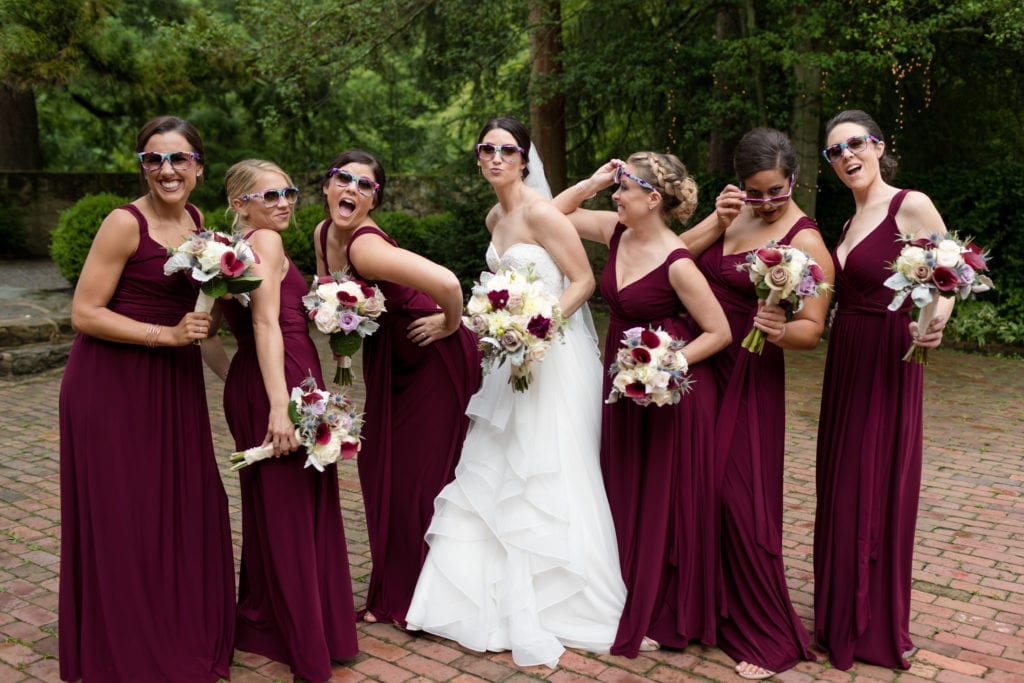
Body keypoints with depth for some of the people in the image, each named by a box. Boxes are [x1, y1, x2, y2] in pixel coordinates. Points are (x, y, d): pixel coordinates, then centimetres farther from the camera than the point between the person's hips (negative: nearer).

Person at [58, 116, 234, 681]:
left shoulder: (197, 220, 7)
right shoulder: (125, 223, -14)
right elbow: (84, 315, -16)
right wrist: (168, 334, -19)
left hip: (174, 383, 7)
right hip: (113, 383, -7)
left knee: (183, 508, 12)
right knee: (122, 518, 3)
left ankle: (184, 635, 30)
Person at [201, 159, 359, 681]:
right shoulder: (266, 241, -8)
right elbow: (267, 324, -19)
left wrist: (237, 382, 17)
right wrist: (280, 404, -25)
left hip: (246, 383, 9)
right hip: (286, 379, -9)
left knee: (267, 509, 18)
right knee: (292, 513, -1)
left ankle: (259, 626, 32)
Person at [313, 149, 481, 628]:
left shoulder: (365, 246, -29)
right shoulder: (323, 234, -2)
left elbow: (446, 283, -42)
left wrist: (450, 326, -24)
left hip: (434, 358, -9)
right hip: (386, 359, 9)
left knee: (419, 475, 1)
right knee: (380, 471, 13)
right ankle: (391, 594, 29)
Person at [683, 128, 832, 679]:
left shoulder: (806, 242, -10)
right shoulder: (734, 214, 9)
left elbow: (812, 330, -14)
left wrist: (781, 331, -35)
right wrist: (716, 221, -12)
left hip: (748, 380, -6)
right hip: (697, 369, 6)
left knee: (740, 498, -4)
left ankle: (770, 638, 12)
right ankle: (713, 608, 30)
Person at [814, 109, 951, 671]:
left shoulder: (912, 207, -11)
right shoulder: (851, 222, 12)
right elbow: (845, 290, 9)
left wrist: (937, 317, -31)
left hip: (887, 366, -7)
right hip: (844, 362, 8)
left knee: (879, 490, 2)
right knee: (842, 486, 14)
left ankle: (879, 628, 21)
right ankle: (843, 617, 31)